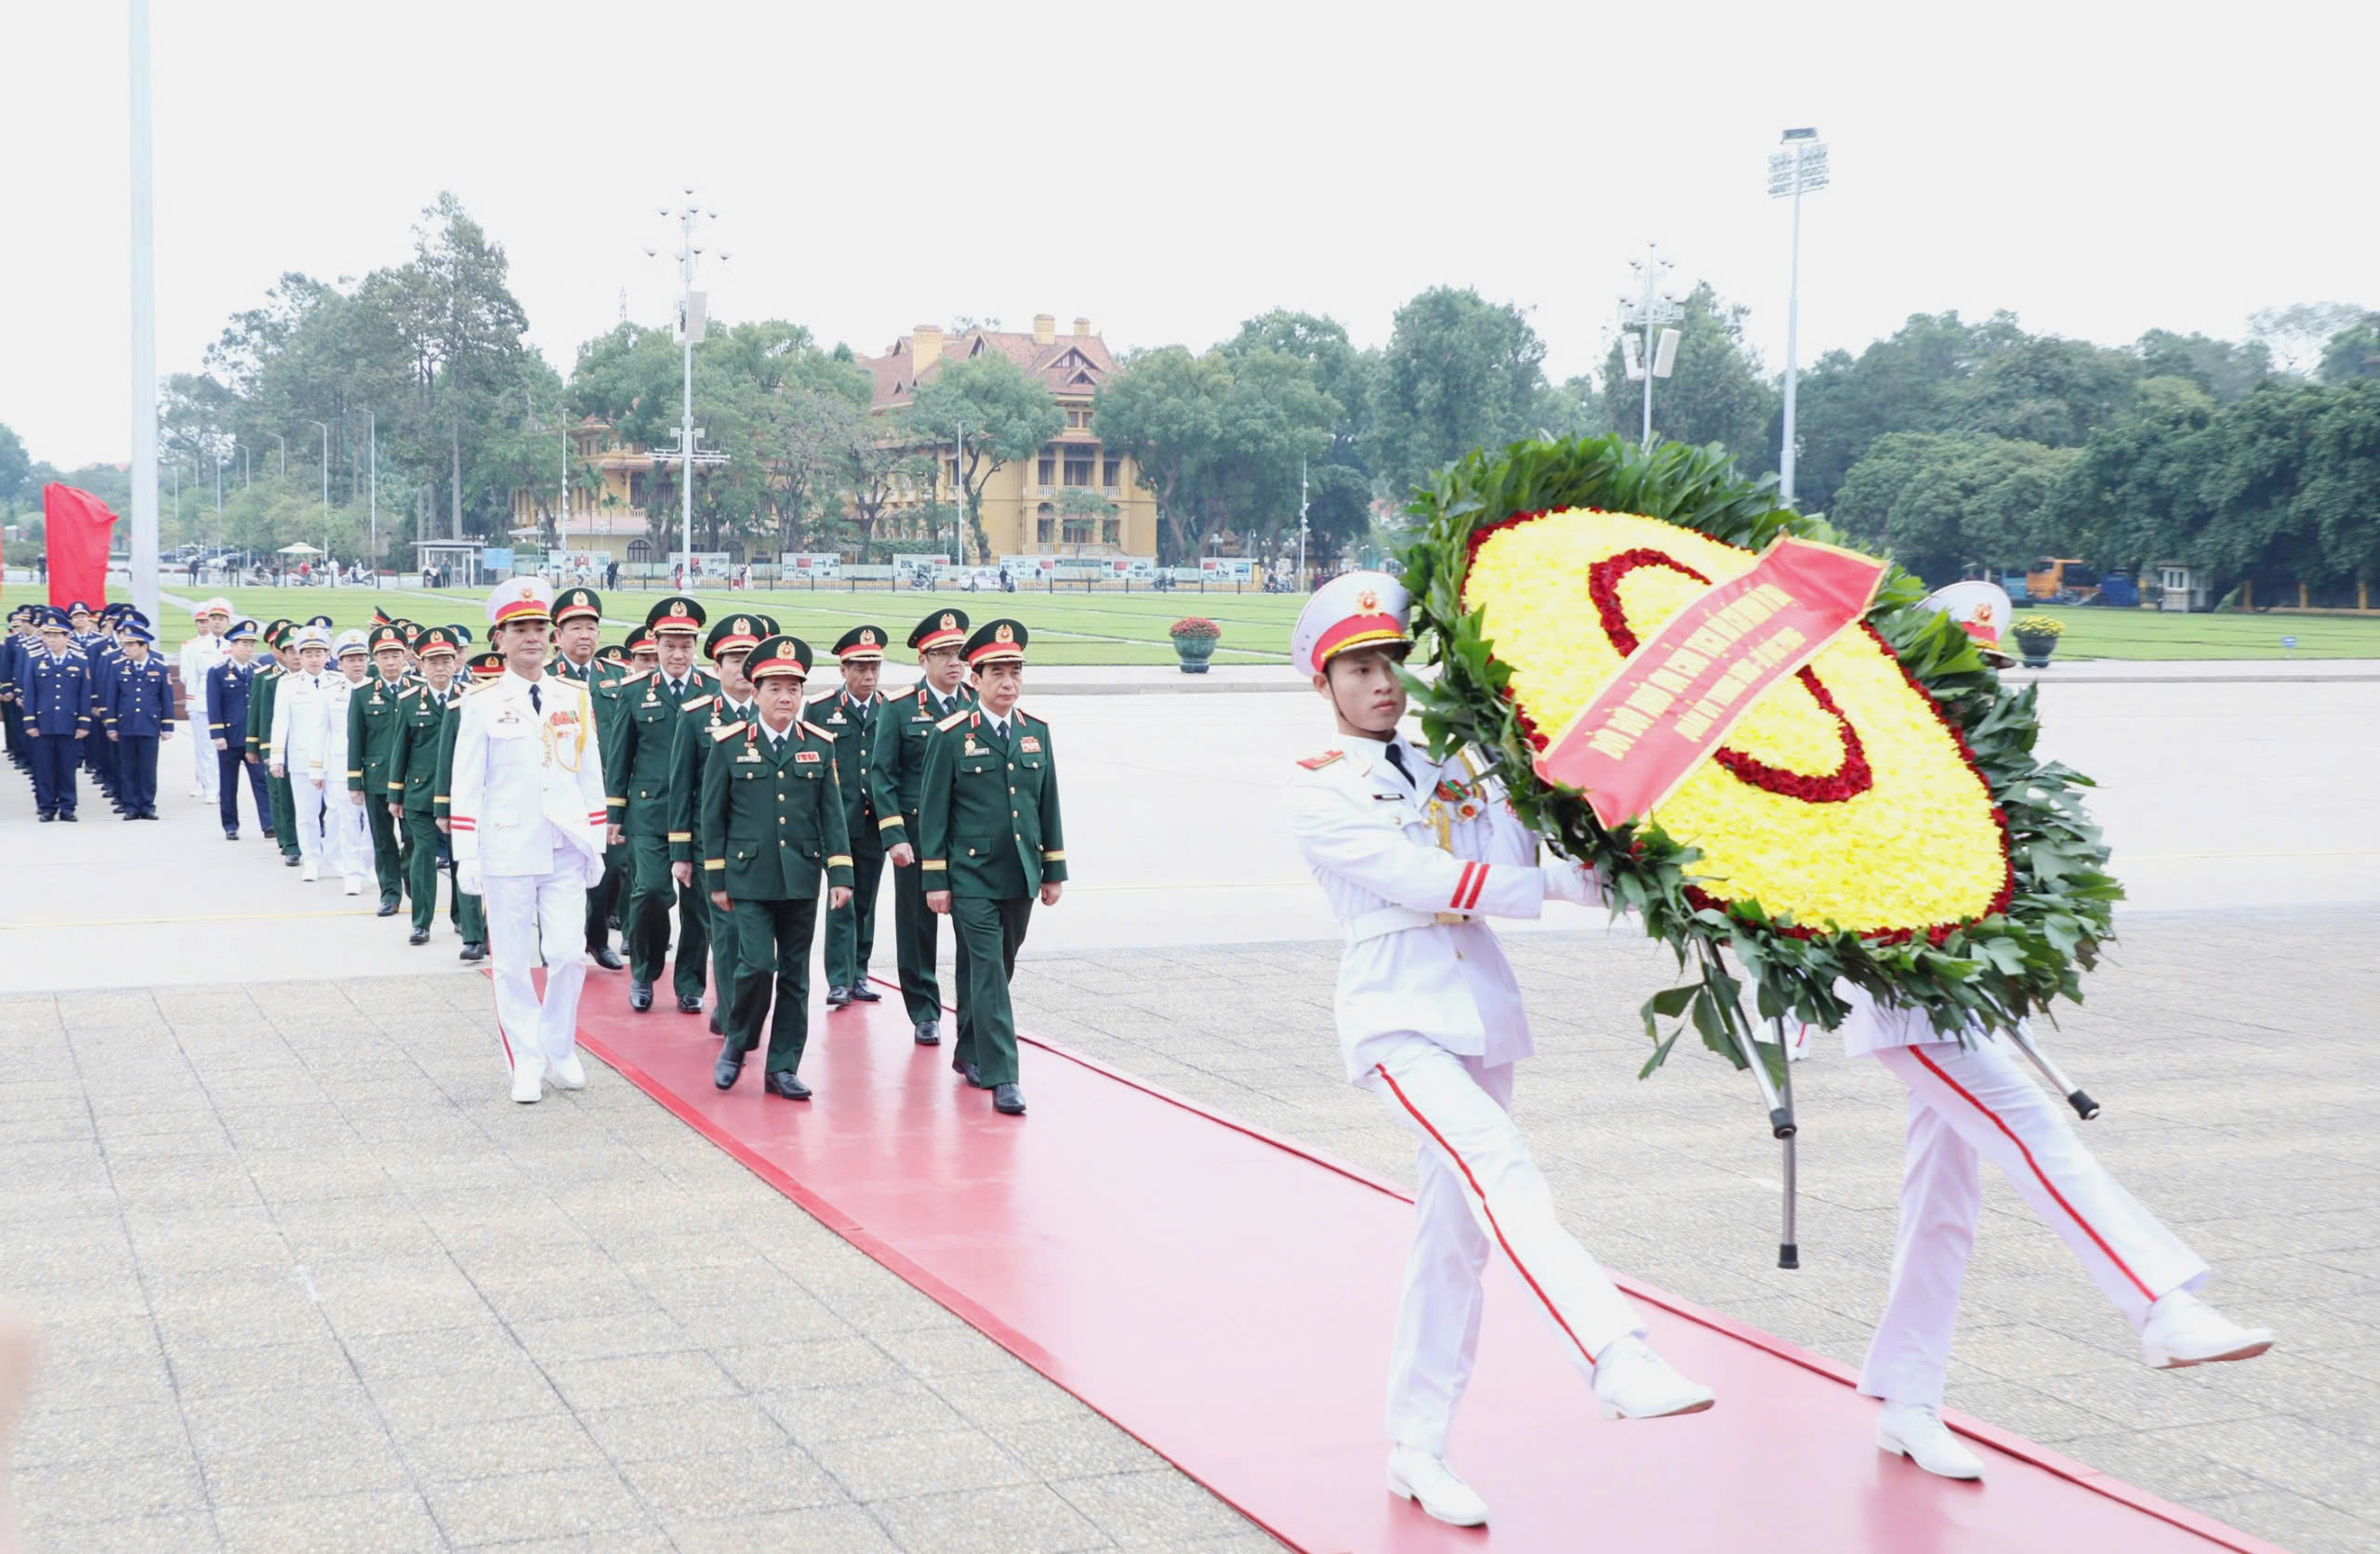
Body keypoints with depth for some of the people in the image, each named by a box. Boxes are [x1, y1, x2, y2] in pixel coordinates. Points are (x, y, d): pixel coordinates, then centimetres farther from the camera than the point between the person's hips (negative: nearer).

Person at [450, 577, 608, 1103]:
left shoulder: (576, 698, 8)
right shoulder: (482, 703, -1)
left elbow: (591, 775, 12)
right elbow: (466, 784, -1)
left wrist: (597, 844, 9)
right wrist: (466, 856, -4)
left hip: (566, 851, 2)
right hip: (507, 850, -2)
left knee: (568, 956, -1)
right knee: (513, 964, 3)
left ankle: (560, 1052, 18)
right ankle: (526, 1065, 14)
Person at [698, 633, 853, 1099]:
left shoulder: (820, 745, 6)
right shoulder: (728, 743, -1)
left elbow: (832, 815, 7)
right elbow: (712, 815, 2)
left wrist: (840, 874, 0)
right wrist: (716, 880, 0)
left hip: (802, 879, 3)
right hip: (748, 880, -3)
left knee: (795, 974, 5)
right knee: (757, 965, -13)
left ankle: (782, 1067, 13)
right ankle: (736, 1043, 12)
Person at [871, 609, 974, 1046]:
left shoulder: (978, 707, 6)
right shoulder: (899, 708, -1)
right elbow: (882, 775, -3)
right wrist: (894, 837, -10)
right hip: (916, 835, -1)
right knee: (917, 926, 8)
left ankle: (972, 1023, 2)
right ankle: (925, 1013, 22)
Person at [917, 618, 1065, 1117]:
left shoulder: (1036, 731, 8)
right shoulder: (951, 735, -6)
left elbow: (1048, 804, 13)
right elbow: (933, 810, -4)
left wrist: (1054, 870, 11)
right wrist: (935, 880, -7)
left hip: (1021, 876, 5)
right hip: (971, 876, -5)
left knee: (998, 970, 14)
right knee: (989, 973, -8)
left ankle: (970, 1051, 32)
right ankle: (1001, 1077, -8)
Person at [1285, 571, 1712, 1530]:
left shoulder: (1453, 769, 15)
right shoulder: (1320, 790, -2)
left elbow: (1514, 862, 0)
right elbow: (1420, 879, -14)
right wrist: (1569, 883, -15)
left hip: (1481, 1008, 6)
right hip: (1396, 1014, -6)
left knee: (1456, 1235, 7)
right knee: (1503, 1174, -27)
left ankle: (1416, 1452, 15)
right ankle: (1620, 1367, -41)